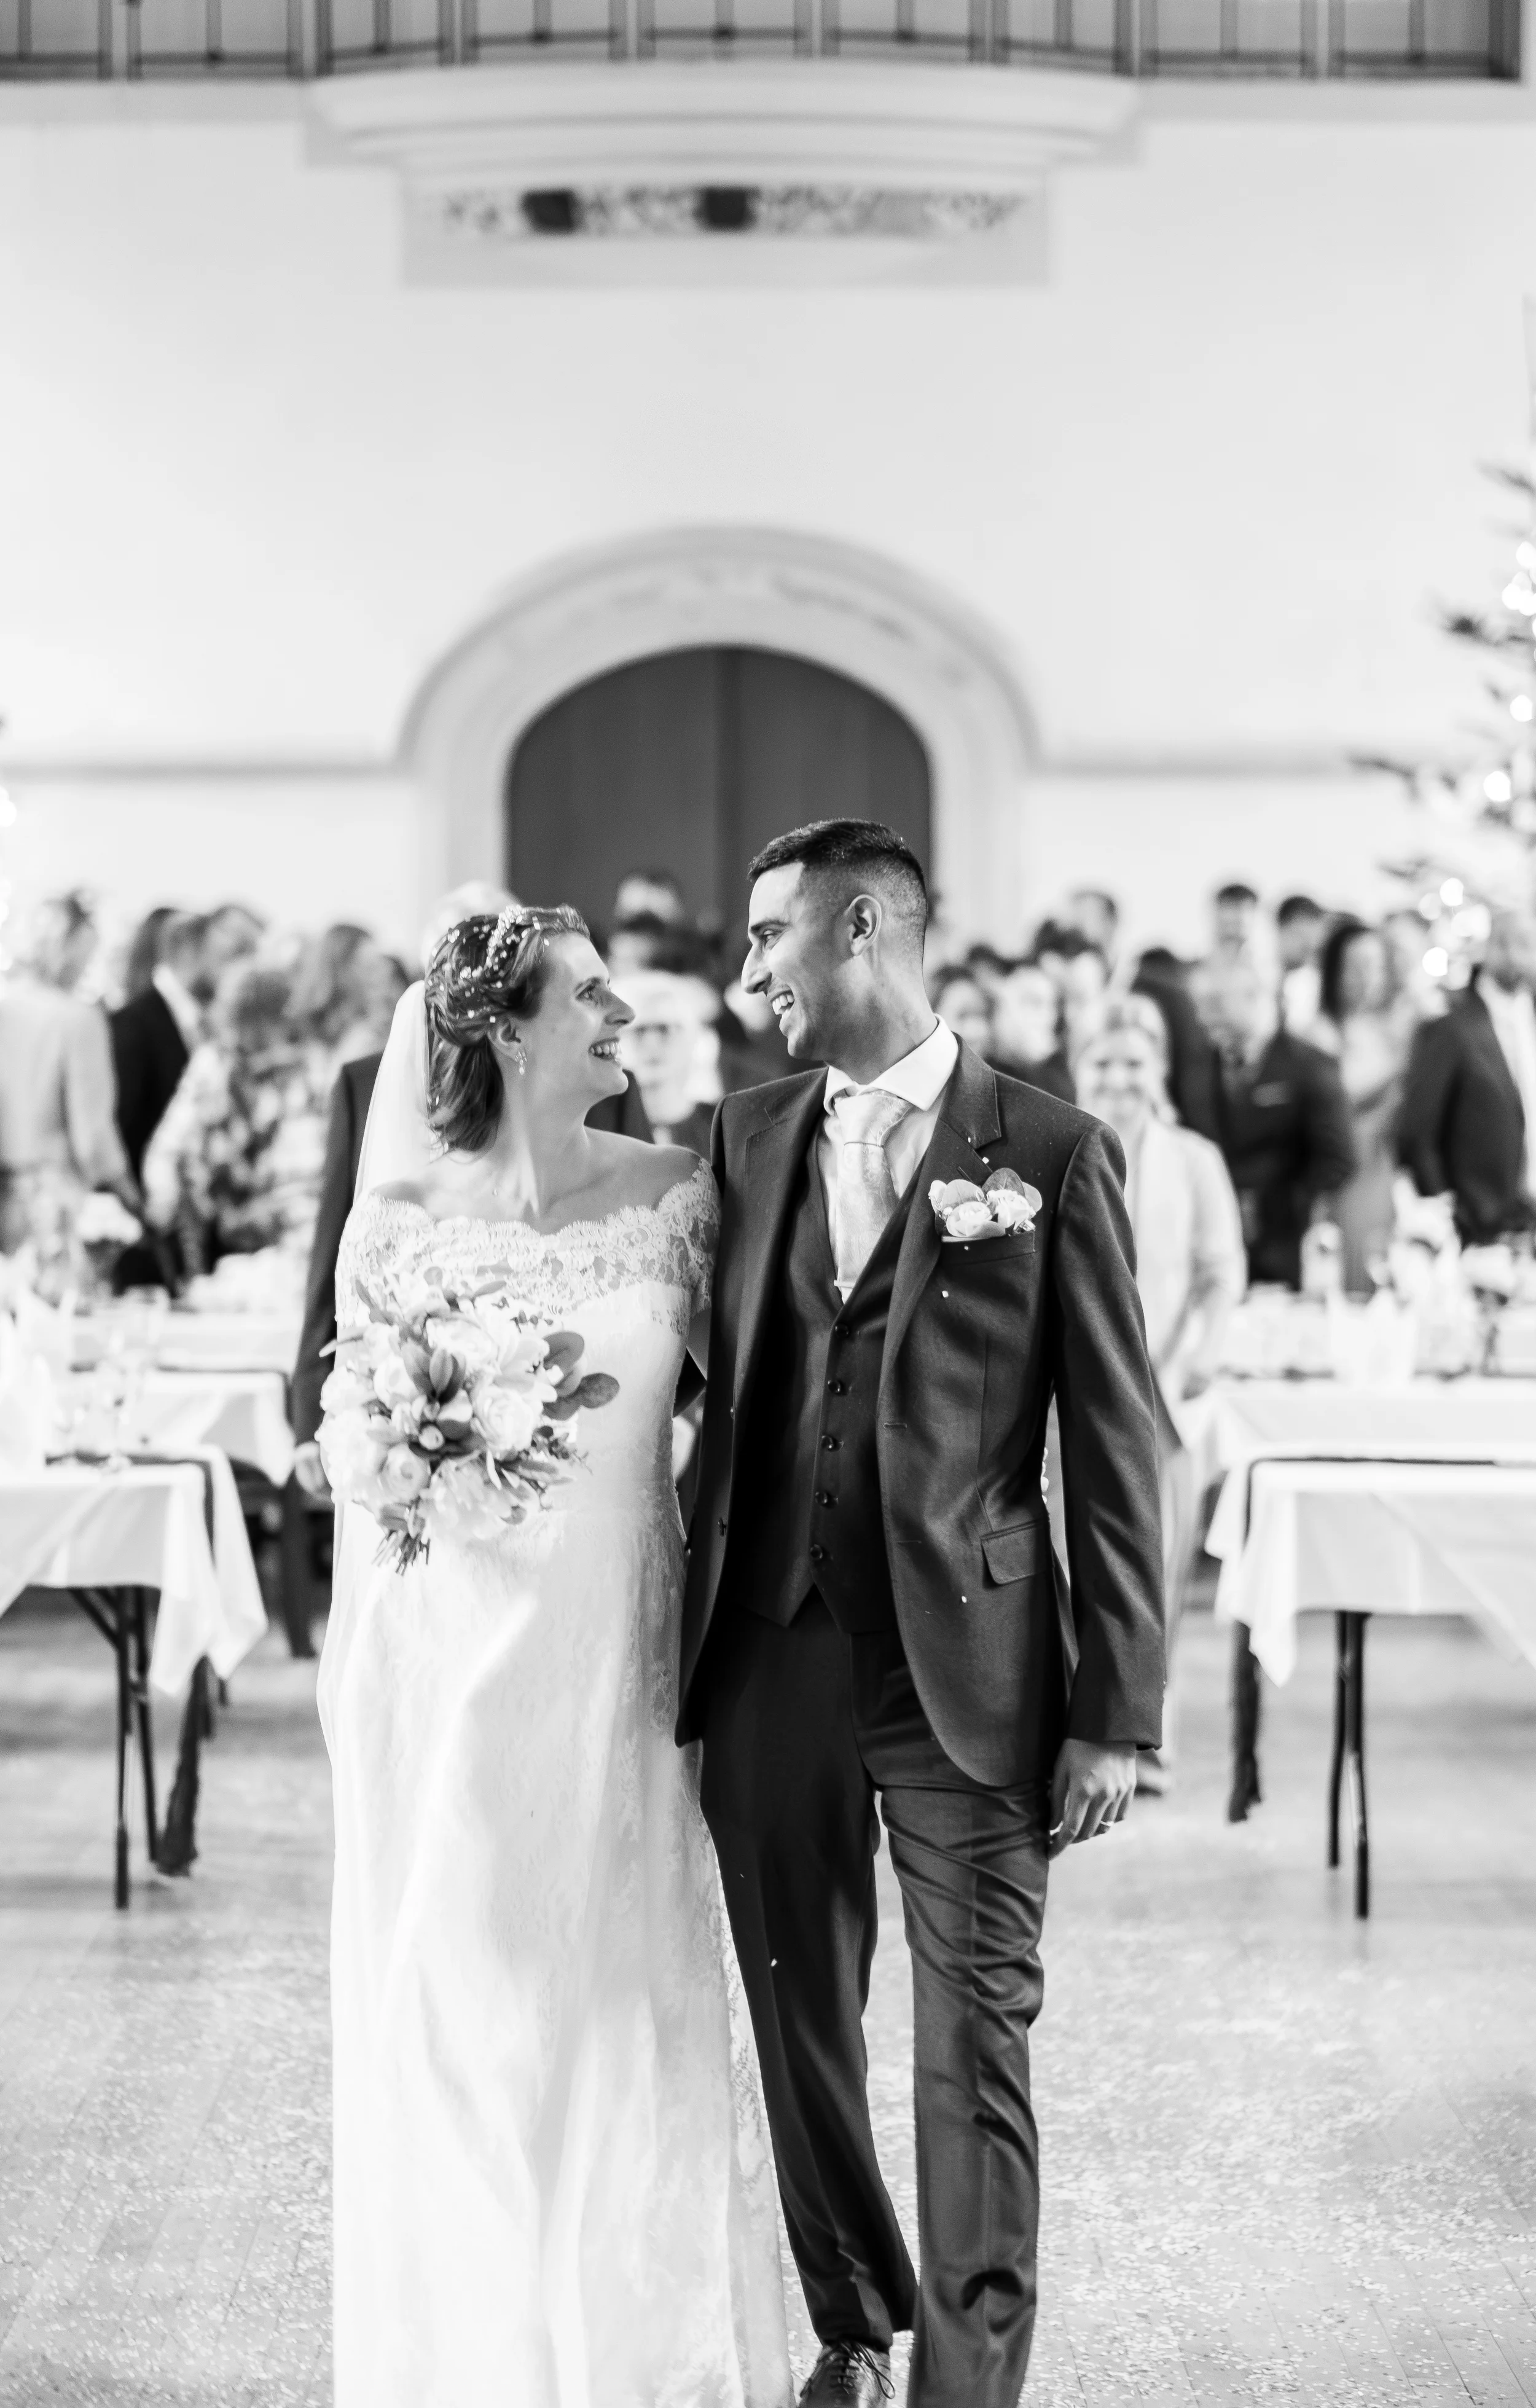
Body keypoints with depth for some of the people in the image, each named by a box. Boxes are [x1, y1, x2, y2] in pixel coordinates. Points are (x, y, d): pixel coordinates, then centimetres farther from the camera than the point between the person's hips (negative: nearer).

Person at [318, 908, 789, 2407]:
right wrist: (354, 1654, 4)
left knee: (630, 1999, 7)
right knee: (458, 2011, 7)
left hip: (617, 1651, 1)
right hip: (448, 1654, -1)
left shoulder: (674, 1199, -1)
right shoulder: (403, 1221, -5)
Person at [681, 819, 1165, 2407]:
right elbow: (717, 1382, 12)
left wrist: (1115, 1712, -7)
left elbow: (1114, 1449, -3)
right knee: (799, 2022, 14)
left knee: (976, 2046, -1)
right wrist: (696, 1649, 3)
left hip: (970, 1665, -4)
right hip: (772, 1660, 4)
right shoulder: (748, 1139, 10)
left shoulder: (1053, 1154, -3)